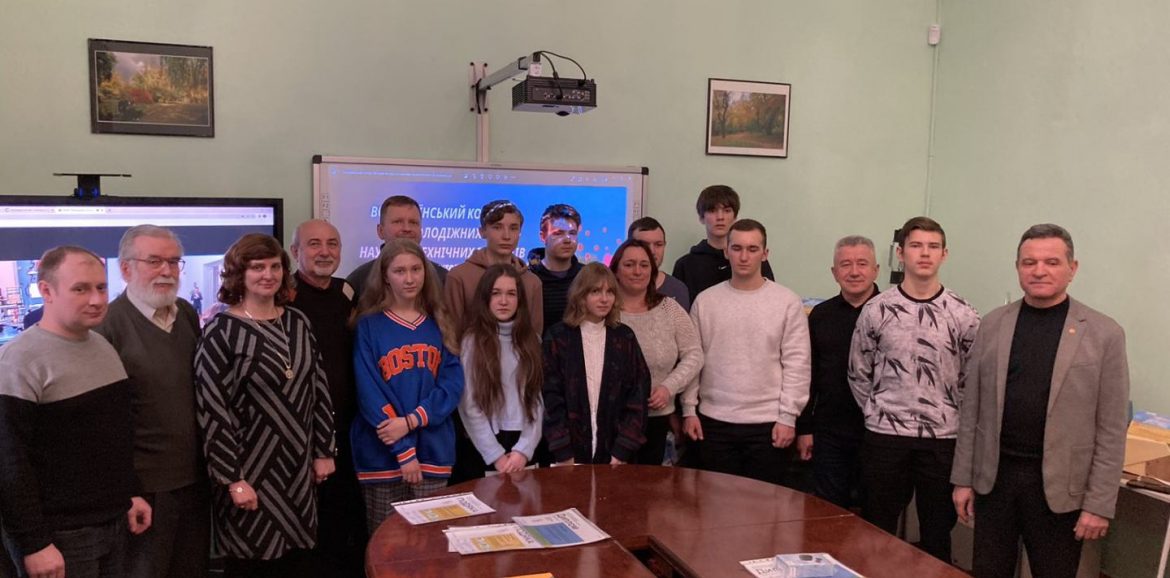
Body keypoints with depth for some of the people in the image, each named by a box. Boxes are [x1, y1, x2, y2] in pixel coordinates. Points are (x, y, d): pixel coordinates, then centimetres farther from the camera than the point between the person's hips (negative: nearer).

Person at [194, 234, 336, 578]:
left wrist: (323, 451, 7)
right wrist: (234, 478, -15)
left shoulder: (298, 323, 6)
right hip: (250, 470, -5)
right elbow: (212, 410, -14)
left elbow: (318, 388, 10)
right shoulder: (222, 331, -11)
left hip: (298, 466, 5)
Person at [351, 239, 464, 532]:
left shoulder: (439, 324, 7)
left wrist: (412, 420, -15)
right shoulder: (369, 326, -3)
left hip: (434, 451, 3)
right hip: (383, 454, -2)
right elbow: (369, 393, -8)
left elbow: (453, 382, 0)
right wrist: (403, 451, -13)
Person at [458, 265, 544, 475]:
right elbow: (469, 406, -7)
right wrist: (496, 455, -12)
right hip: (485, 449, -3)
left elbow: (537, 399, 3)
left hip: (526, 445, 3)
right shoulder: (472, 341, -3)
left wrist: (524, 449, -8)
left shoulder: (532, 340, 7)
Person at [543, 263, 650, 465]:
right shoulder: (558, 336, -1)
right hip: (570, 450, -1)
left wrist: (623, 452, -7)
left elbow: (638, 394, 1)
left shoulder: (625, 337, 4)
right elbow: (551, 397, -4)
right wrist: (563, 454, -11)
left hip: (615, 451, 2)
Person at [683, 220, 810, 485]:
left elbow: (797, 364, -4)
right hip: (714, 421, 2)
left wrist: (788, 416, -8)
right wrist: (689, 409, 3)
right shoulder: (705, 301, 4)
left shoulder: (788, 302, -3)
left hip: (768, 423, -2)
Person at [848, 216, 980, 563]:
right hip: (885, 436, 0)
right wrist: (876, 413, 3)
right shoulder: (877, 310, -2)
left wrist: (952, 418, 2)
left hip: (943, 439, 0)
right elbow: (858, 374, 6)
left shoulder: (963, 316, -1)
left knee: (938, 534, 12)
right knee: (876, 532, 11)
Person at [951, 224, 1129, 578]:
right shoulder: (993, 324, 3)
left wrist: (1099, 504, -8)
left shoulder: (1104, 334, -4)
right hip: (994, 476, 3)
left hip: (1059, 487, -2)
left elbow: (1111, 429, -5)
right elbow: (972, 408, 5)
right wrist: (963, 478, 4)